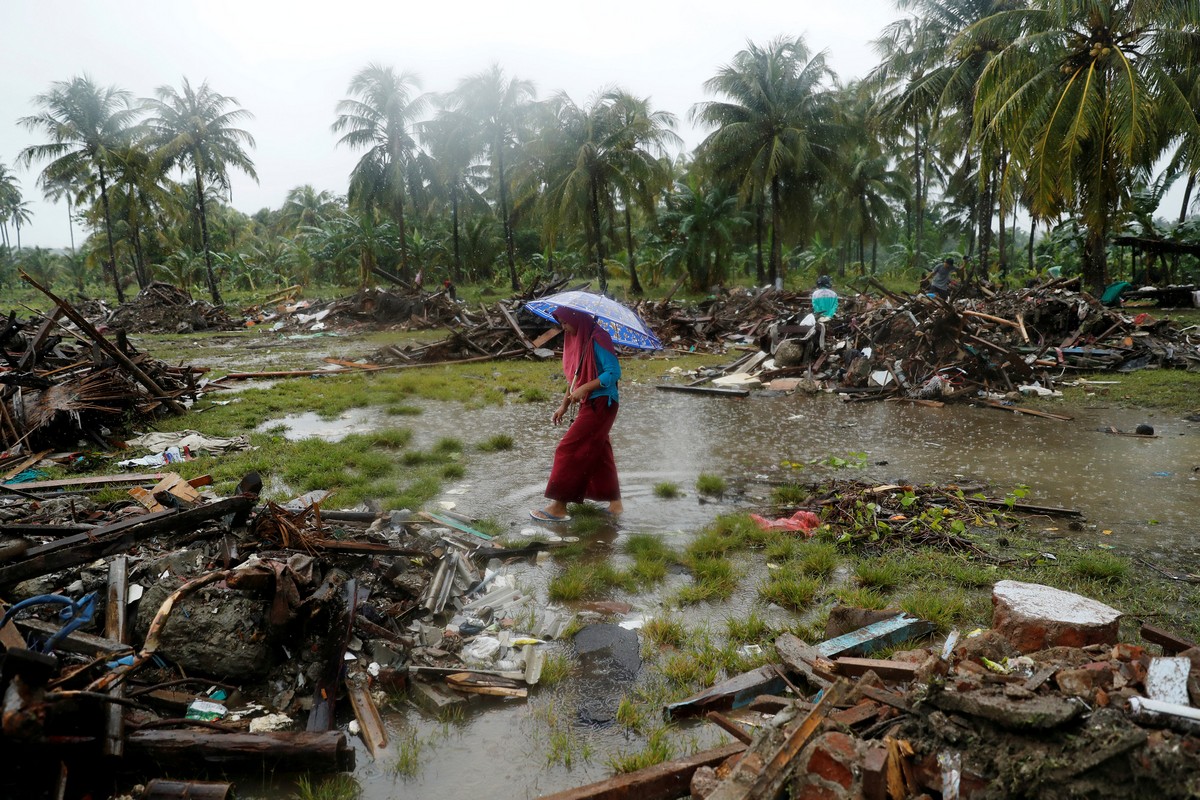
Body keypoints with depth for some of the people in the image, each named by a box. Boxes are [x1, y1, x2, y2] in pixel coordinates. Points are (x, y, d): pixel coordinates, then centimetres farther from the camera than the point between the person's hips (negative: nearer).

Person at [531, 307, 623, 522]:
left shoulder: (598, 339, -17)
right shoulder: (577, 339, 10)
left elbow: (614, 372, -20)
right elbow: (574, 377, 17)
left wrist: (584, 389, -23)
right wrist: (564, 405, 15)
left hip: (601, 405, -9)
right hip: (590, 404, 9)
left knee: (569, 450, -7)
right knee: (598, 453, 14)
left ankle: (558, 507, 1)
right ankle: (615, 504, 24)